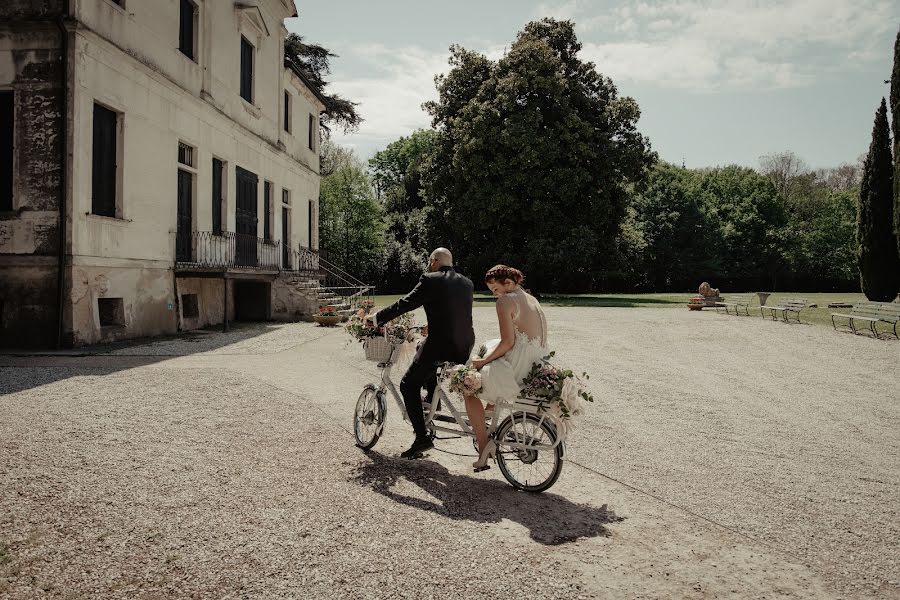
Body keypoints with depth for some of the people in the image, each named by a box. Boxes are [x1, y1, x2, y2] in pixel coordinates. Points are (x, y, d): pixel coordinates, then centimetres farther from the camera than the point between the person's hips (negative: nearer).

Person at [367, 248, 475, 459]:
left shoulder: (430, 280, -8)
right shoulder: (467, 282, 12)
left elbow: (404, 304, -7)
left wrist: (376, 318, 5)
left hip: (441, 345, -7)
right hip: (466, 348, 7)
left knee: (409, 385, 7)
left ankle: (422, 437, 2)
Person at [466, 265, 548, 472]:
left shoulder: (505, 301, -11)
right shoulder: (533, 300, 16)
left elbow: (507, 342, -19)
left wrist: (483, 361, -6)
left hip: (518, 367, -9)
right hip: (538, 367, 9)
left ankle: (484, 446, 4)